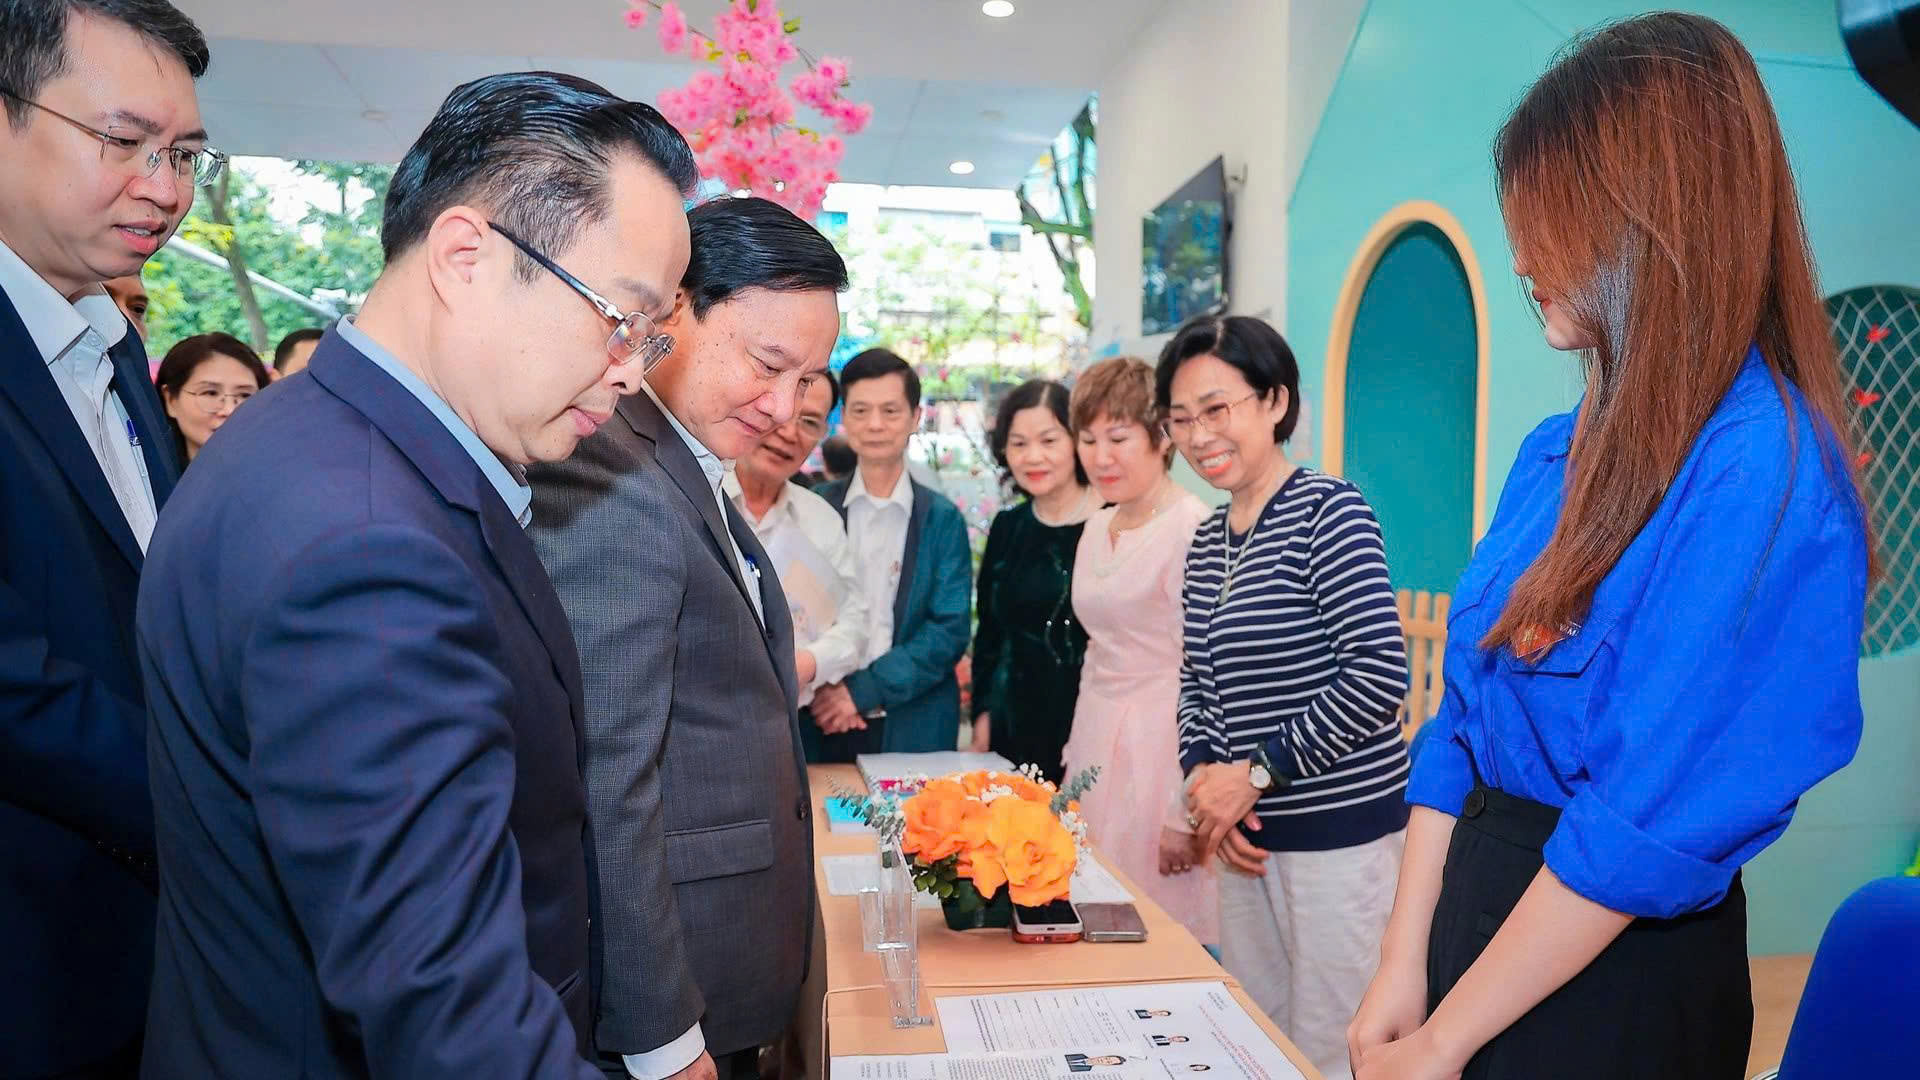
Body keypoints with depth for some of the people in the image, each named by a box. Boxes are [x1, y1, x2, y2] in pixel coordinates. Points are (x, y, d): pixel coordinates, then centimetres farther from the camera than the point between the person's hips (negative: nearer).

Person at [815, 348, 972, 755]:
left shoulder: (943, 519, 0)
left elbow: (950, 629, -7)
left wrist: (864, 690, -14)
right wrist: (820, 688, -16)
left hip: (915, 728, 0)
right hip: (824, 724, 1)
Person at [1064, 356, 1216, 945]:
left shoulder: (1192, 530, -14)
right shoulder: (1097, 528, 12)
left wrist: (1184, 814, -18)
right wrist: (1076, 763, 17)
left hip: (1159, 756, -7)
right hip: (1096, 749, 8)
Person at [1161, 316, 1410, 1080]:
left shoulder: (1328, 511, -12)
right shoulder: (1207, 540, 10)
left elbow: (1379, 674, -18)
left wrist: (1256, 772, -15)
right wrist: (1203, 774, -3)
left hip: (1340, 830, -7)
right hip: (1250, 833, 7)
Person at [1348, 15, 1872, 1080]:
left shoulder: (1764, 473, -20)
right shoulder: (1555, 452, 3)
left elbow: (1649, 826, -22)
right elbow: (1461, 721, 3)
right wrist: (1403, 970, -1)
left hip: (1616, 978, -6)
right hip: (1480, 912, 7)